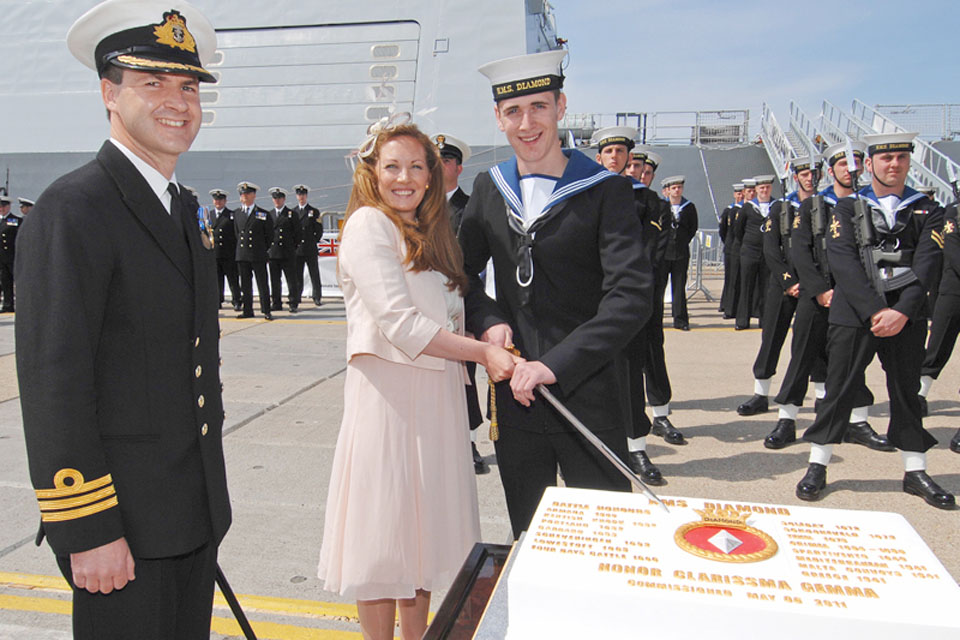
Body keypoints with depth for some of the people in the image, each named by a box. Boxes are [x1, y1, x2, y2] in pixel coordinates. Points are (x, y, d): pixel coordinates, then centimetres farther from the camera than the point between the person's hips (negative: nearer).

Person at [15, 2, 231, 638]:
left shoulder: (187, 208, 11)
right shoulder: (73, 208, -15)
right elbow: (53, 383, -19)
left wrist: (209, 491, 17)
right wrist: (87, 531, -19)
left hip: (197, 512, 8)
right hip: (123, 521, -8)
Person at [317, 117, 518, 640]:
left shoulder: (430, 233, 17)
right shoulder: (368, 225, -8)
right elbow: (400, 323, -18)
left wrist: (492, 337, 2)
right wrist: (482, 353, -16)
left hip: (436, 394, 8)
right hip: (389, 391, -8)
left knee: (423, 523, 16)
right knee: (384, 532, 3)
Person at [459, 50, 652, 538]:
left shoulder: (605, 191, -9)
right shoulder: (489, 188, 6)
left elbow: (631, 296, -18)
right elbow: (463, 270, 16)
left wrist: (556, 364, -23)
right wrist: (487, 320, -4)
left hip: (587, 396, -4)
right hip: (514, 393, 4)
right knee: (526, 536, 19)